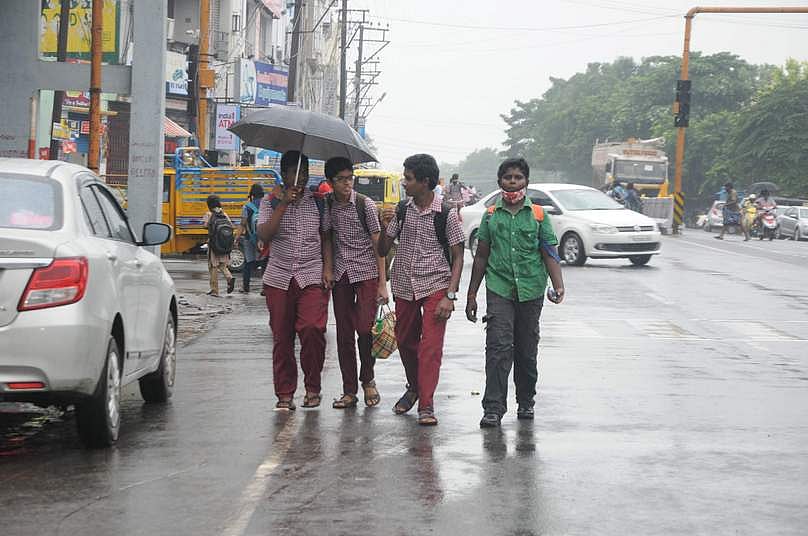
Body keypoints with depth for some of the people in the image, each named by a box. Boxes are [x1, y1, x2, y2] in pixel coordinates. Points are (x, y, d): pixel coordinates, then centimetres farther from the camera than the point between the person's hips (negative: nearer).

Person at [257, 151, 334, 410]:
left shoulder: (318, 202, 9)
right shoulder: (271, 203, 6)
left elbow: (326, 237, 13)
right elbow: (264, 235, -8)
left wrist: (328, 268, 0)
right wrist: (283, 204, -13)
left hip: (312, 277, -1)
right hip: (279, 278, 1)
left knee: (312, 329, -17)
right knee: (282, 337, 1)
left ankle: (313, 388, -1)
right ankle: (284, 393, 10)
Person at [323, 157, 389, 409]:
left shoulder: (365, 204, -8)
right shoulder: (327, 204, 3)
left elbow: (378, 244, -6)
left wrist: (382, 284, -10)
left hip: (366, 272, -4)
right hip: (340, 274, 4)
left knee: (364, 328, -11)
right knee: (344, 334, 4)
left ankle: (368, 380, 12)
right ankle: (349, 391, 10)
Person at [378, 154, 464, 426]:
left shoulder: (446, 215, -8)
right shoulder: (401, 210, 4)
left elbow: (457, 256, -5)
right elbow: (382, 251, 9)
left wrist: (450, 296, -13)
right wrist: (386, 227, -12)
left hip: (435, 285, -5)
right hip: (404, 285, 5)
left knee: (431, 345, -12)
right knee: (405, 342, 13)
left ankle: (426, 405, -10)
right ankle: (414, 388, 37)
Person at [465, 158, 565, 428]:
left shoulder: (538, 215, 5)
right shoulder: (491, 215, 8)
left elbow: (550, 254, 2)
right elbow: (481, 256, 13)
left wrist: (559, 286, -13)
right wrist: (471, 294, 12)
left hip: (531, 291, 0)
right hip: (499, 289, 0)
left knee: (527, 350, 9)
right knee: (499, 347, -13)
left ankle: (526, 401, 26)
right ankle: (493, 407, -14)